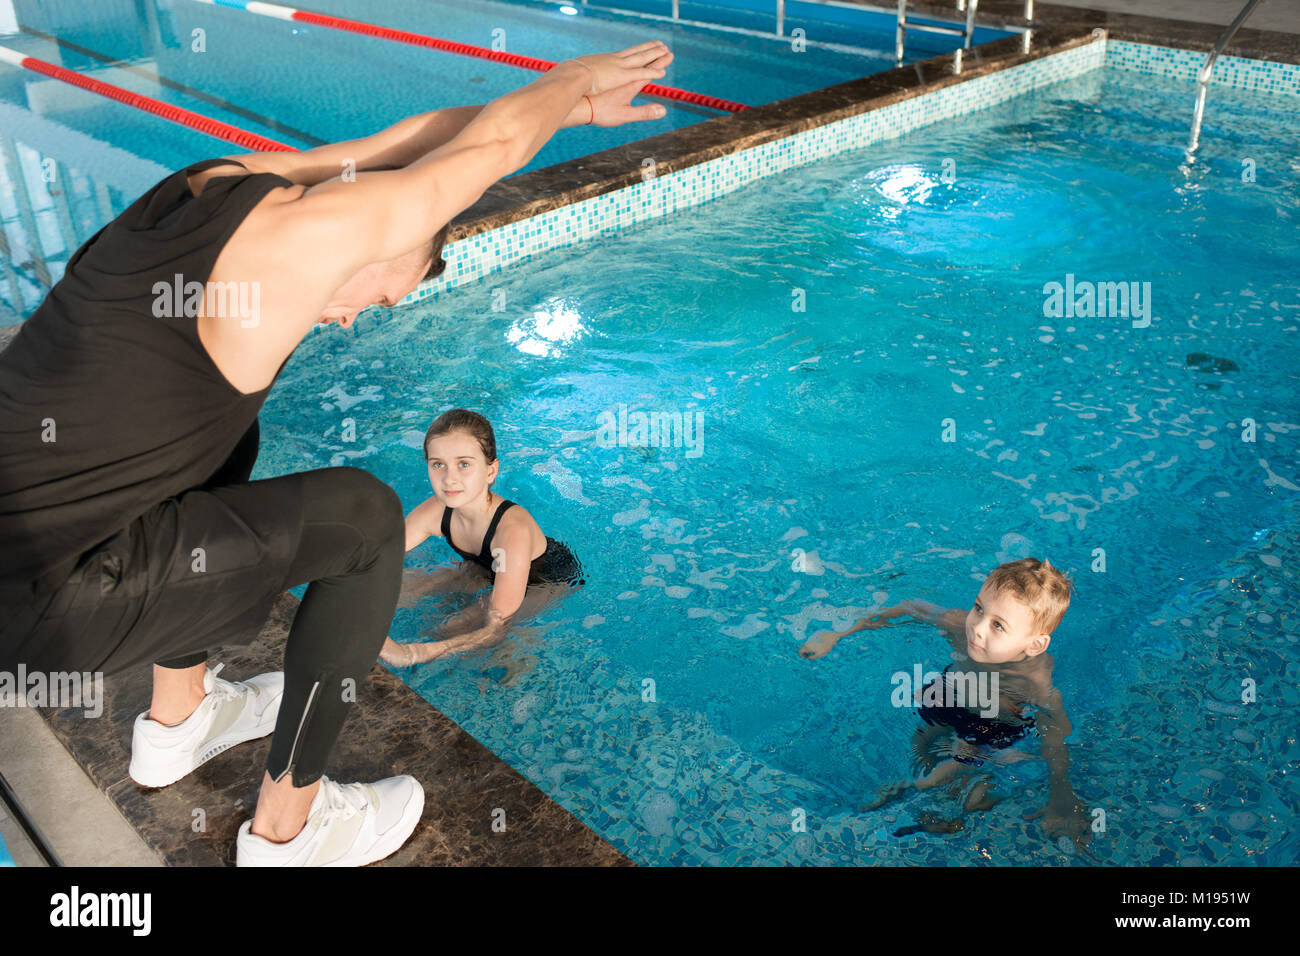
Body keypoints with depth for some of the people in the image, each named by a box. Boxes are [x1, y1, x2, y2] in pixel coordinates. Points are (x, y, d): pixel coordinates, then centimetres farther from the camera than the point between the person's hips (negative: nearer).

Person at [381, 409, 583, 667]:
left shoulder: (513, 529, -42)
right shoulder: (435, 512, -25)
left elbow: (496, 631, -43)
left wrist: (410, 654, -56)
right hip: (489, 568, 6)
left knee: (454, 628, -22)